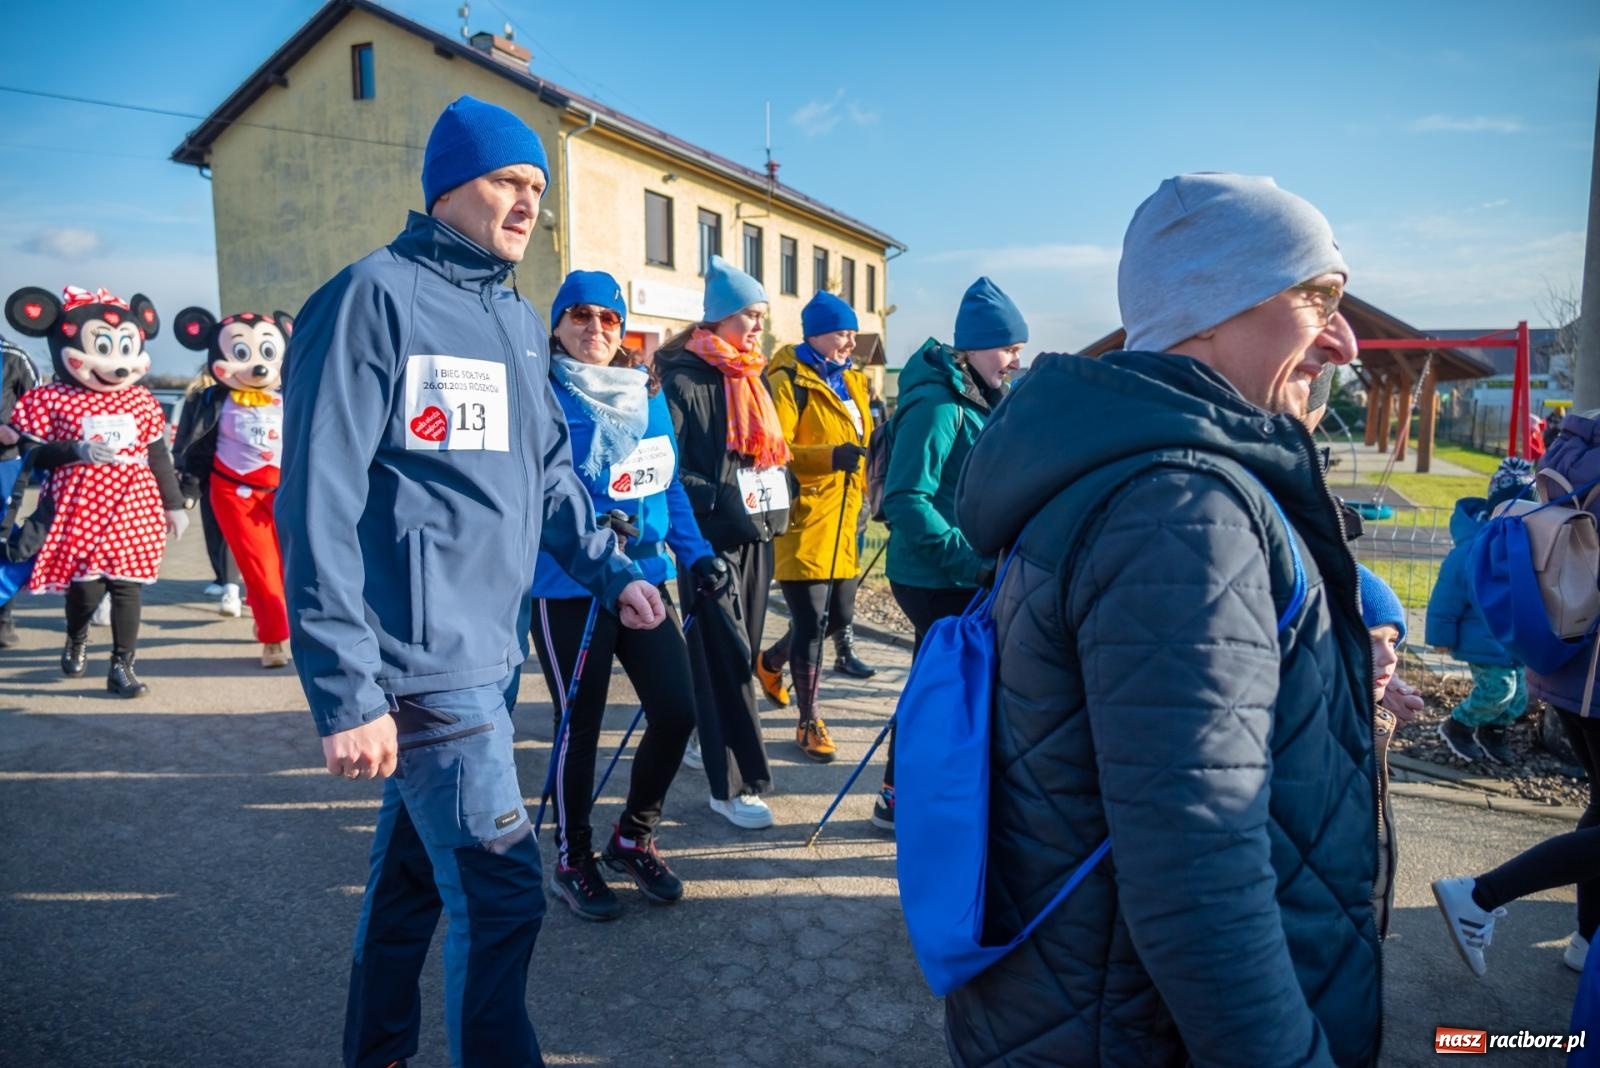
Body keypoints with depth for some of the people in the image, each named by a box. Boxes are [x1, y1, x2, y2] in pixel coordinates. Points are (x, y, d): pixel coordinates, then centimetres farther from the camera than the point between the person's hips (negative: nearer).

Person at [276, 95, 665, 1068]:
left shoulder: (520, 319, 13)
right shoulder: (377, 296, -11)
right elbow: (320, 504, -17)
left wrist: (611, 571, 8)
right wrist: (348, 694, -19)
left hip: (493, 652, 8)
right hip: (425, 661, -8)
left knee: (414, 867, 21)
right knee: (501, 894, -3)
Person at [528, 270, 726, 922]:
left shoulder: (647, 394, 11)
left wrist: (696, 552, 8)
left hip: (645, 576, 5)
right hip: (568, 587, -5)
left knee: (677, 708, 3)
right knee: (580, 724, 4)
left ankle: (633, 838, 28)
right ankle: (572, 861, 27)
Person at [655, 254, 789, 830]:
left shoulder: (752, 378, 16)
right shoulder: (683, 378, -9)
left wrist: (776, 498, 13)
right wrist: (720, 497, -21)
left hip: (757, 533, 8)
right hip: (712, 537, -8)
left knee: (742, 648, 14)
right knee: (726, 654, -6)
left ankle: (714, 743, 34)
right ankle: (734, 785, 1)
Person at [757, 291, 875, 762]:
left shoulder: (850, 381, 16)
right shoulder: (789, 381, -10)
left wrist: (861, 495, 21)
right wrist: (829, 457, -28)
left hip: (842, 524, 8)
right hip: (804, 521, -8)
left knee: (839, 616, 15)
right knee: (811, 623, -2)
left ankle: (770, 661, 41)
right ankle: (809, 723, 13)